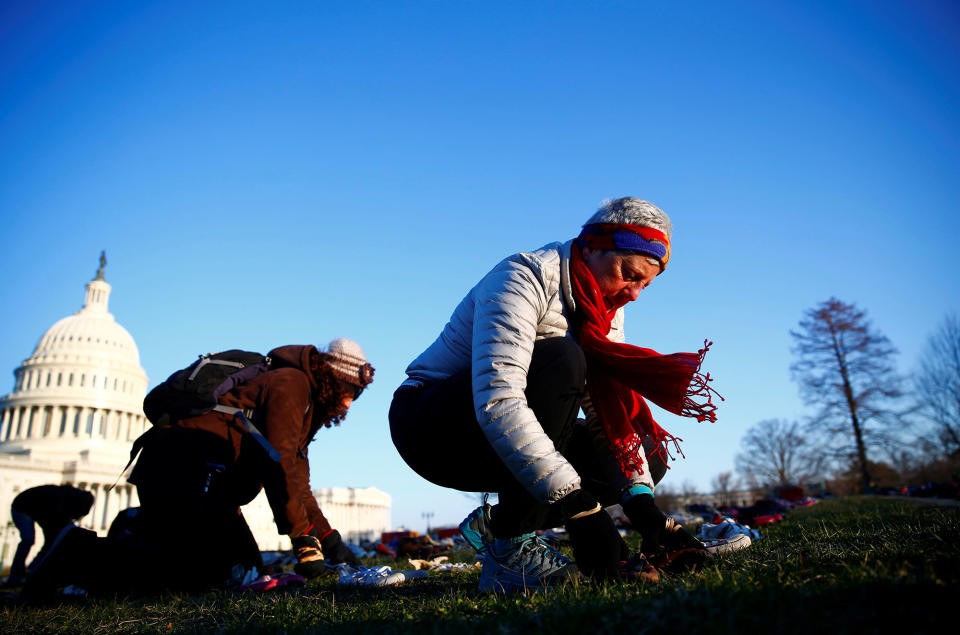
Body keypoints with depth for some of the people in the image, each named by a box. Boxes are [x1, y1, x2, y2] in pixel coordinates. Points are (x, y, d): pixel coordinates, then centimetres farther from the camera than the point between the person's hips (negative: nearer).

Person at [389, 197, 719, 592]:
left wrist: (643, 506, -19)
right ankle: (508, 549, -22)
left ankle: (496, 523, 0)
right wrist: (580, 508, -39)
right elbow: (497, 403, -37)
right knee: (559, 361, -32)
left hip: (508, 446, 8)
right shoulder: (523, 278, -23)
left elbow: (611, 413, -4)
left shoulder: (605, 311, 2)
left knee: (651, 455, -2)